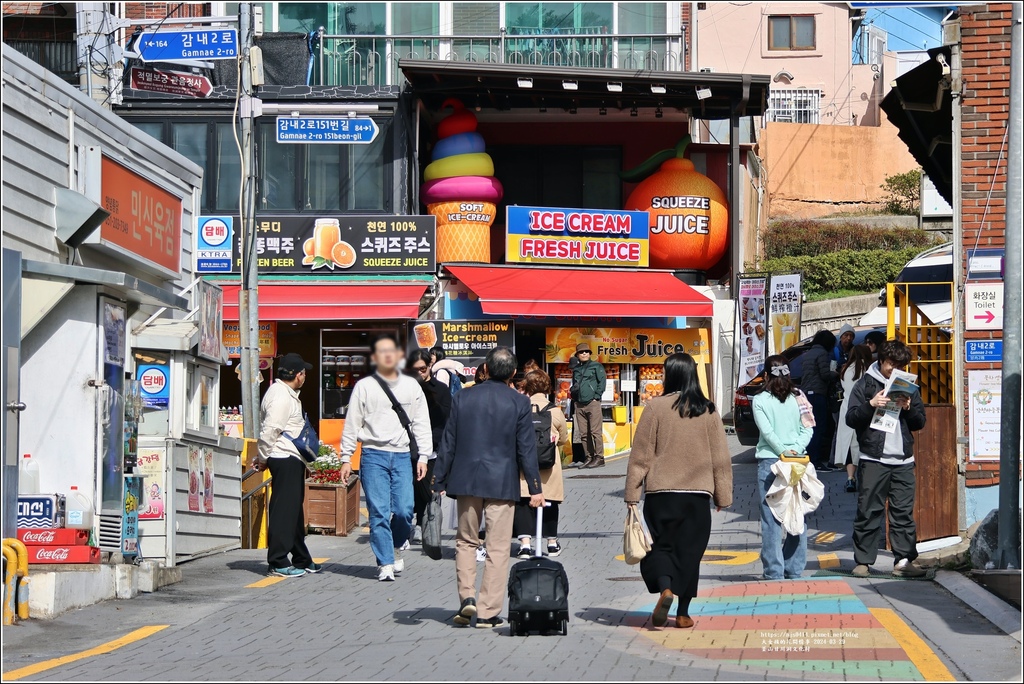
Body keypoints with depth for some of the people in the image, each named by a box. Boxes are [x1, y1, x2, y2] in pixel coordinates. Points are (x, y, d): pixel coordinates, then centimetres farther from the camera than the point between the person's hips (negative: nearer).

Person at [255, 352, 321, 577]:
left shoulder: (287, 394, 19)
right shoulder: (280, 396, -16)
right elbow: (269, 431, -20)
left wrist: (263, 457, 19)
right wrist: (263, 458, -10)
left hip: (292, 460, 11)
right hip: (285, 459, -11)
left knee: (294, 508, 16)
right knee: (283, 509, -9)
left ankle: (301, 560, 24)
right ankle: (278, 562, -7)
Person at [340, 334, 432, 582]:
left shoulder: (411, 386, 11)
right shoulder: (364, 387, 5)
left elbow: (421, 423, 12)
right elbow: (352, 424, 6)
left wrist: (423, 456, 4)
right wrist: (346, 458, 2)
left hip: (402, 455, 2)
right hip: (373, 455, -2)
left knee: (404, 510, -7)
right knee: (379, 512, -6)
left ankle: (398, 546, 23)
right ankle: (385, 564, 0)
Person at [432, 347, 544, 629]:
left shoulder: (463, 398, 0)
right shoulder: (519, 403, -5)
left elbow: (448, 444, 3)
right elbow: (527, 449, -3)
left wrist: (438, 482, 11)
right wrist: (535, 488, 3)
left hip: (466, 481, 2)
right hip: (502, 484, -2)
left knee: (466, 541, 16)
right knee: (498, 548, 3)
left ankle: (466, 597, 1)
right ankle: (488, 612, 2)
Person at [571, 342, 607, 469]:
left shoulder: (596, 366, 3)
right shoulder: (576, 369, 18)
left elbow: (602, 382, -3)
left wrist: (596, 397, -10)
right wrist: (573, 395, 11)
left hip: (592, 403, -6)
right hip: (579, 405, 6)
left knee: (595, 432, -8)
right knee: (583, 434, 5)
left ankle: (599, 457, -7)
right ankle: (589, 457, 10)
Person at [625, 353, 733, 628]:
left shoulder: (656, 407, -7)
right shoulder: (708, 411, 2)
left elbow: (641, 454, -5)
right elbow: (721, 458, 6)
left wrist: (632, 494, 0)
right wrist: (723, 496, 14)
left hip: (661, 492, -2)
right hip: (698, 494, 2)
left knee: (659, 545, 9)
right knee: (690, 551, 9)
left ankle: (665, 588, -18)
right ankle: (683, 613, 10)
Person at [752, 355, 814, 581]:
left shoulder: (760, 400, -3)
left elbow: (767, 431, -11)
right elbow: (808, 428, 0)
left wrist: (783, 450, -7)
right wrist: (796, 449, -8)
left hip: (769, 461, -3)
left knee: (771, 518, -1)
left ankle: (774, 571, -4)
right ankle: (795, 570, 9)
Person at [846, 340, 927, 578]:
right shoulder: (866, 384, 4)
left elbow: (919, 422, 14)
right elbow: (851, 419, -2)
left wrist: (908, 408, -5)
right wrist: (871, 405, -17)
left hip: (903, 460, 3)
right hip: (873, 458, -3)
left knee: (904, 512, 1)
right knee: (868, 512, -2)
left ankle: (904, 560, 3)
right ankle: (863, 561, 2)